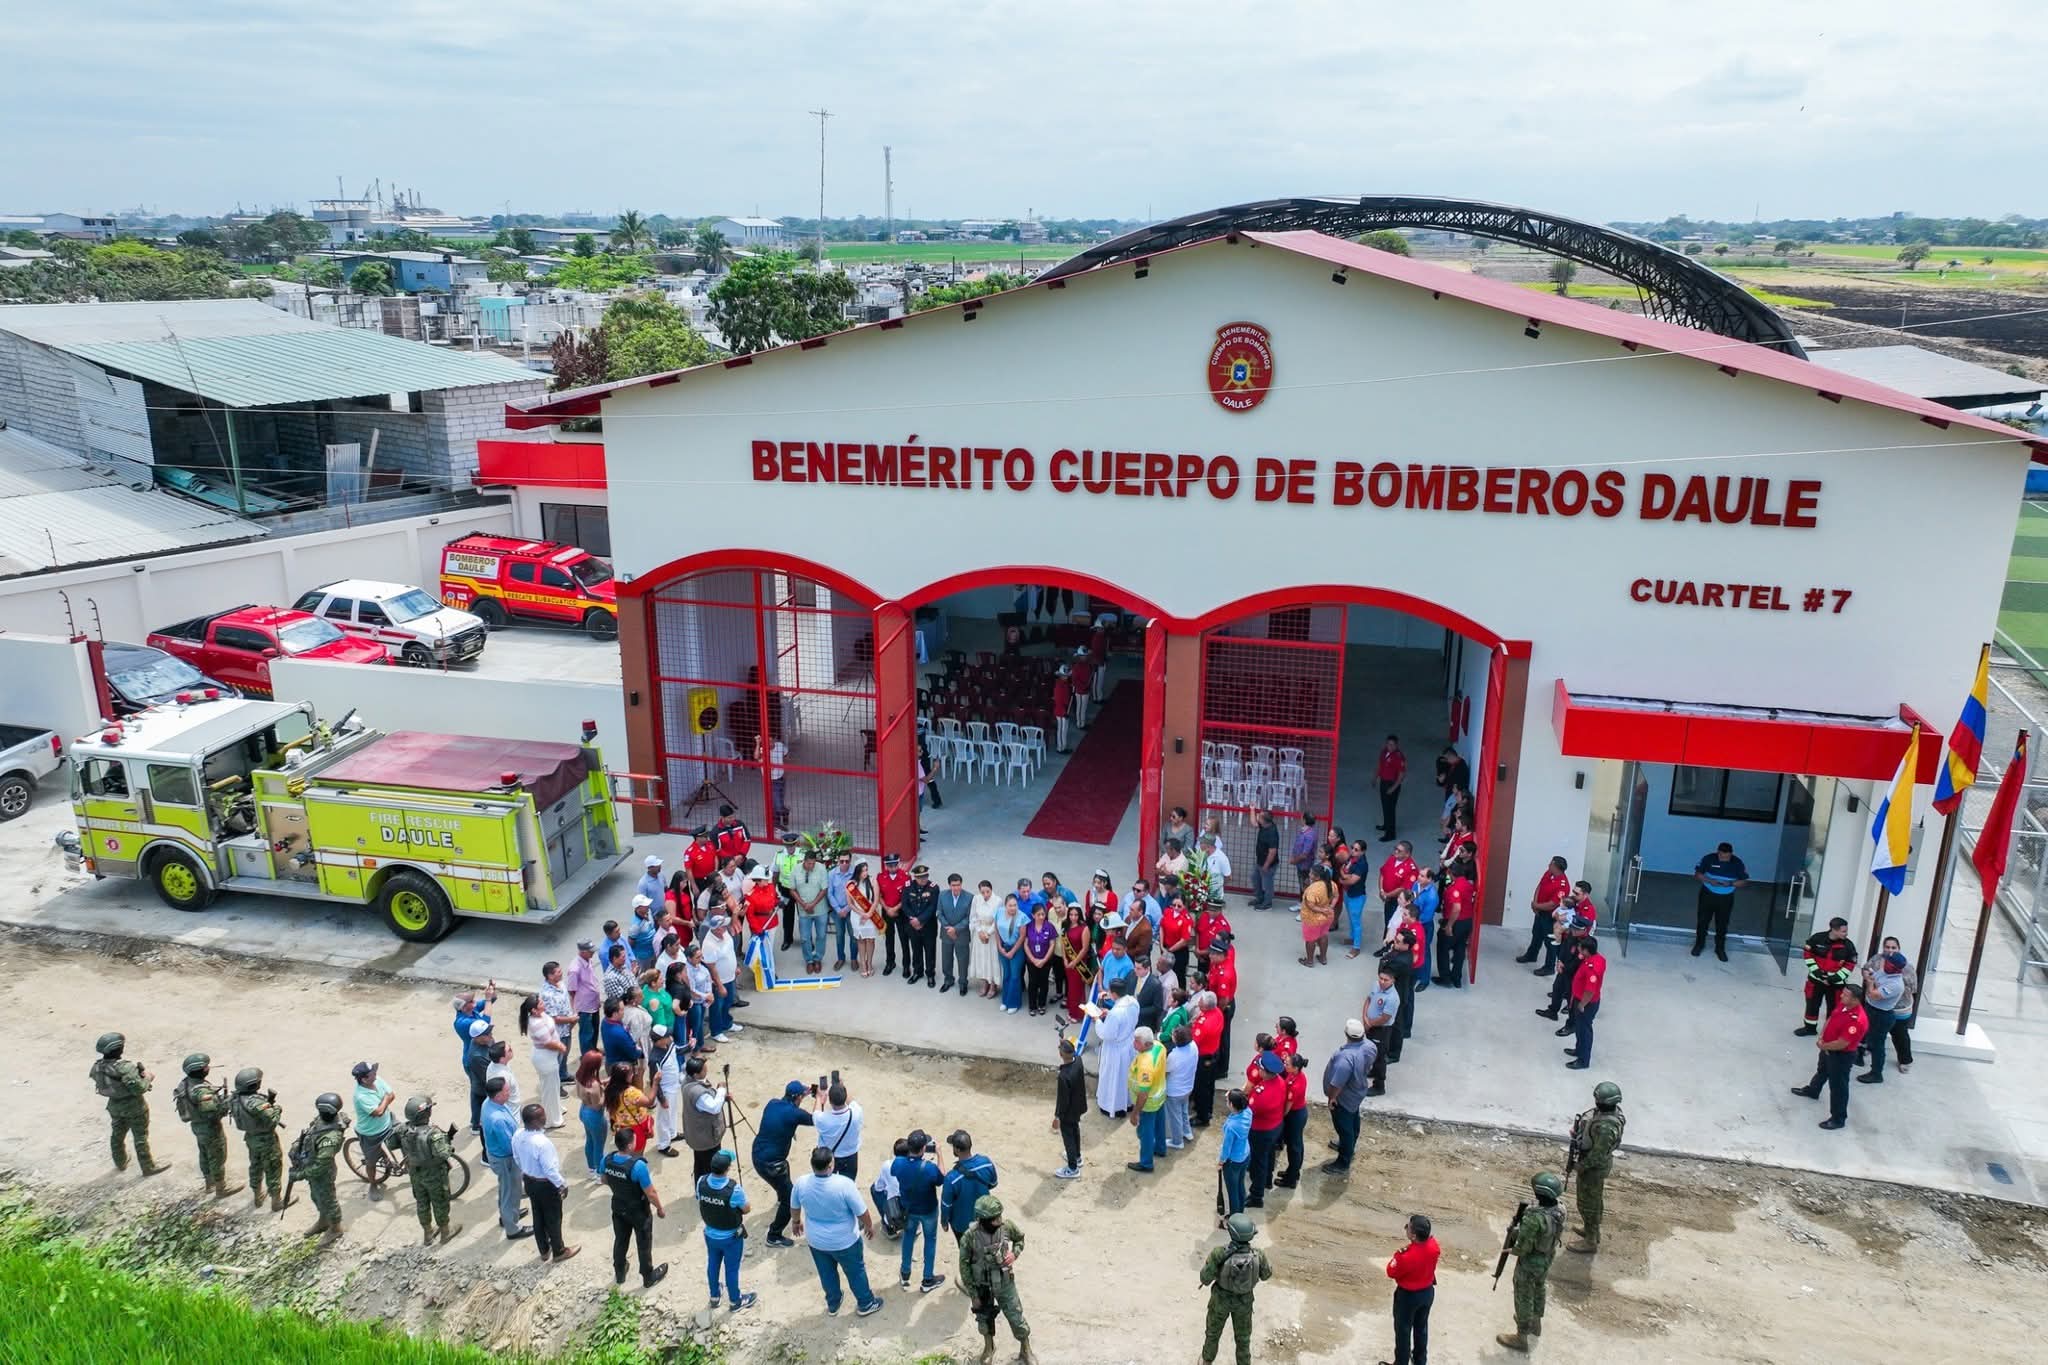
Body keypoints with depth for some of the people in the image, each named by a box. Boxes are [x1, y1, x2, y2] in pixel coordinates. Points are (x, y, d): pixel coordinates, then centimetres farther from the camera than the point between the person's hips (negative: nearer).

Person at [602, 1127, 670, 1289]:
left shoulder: (607, 1159, -18)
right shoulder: (638, 1166, -36)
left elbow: (605, 1181, 4)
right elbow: (651, 1193, -25)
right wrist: (660, 1209, -7)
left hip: (618, 1208, 5)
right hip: (639, 1212, -5)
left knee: (620, 1240, 26)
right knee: (643, 1245, 17)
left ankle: (619, 1274, 46)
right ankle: (648, 1277, 36)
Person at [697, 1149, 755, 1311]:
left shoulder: (701, 1182, -21)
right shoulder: (733, 1189, -35)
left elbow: (699, 1208, -3)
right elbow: (746, 1209, -17)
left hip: (710, 1234, 4)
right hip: (731, 1237, -4)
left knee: (713, 1265, 26)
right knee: (731, 1269, 18)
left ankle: (714, 1297, 48)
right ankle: (735, 1301, 39)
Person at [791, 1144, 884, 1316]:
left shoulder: (801, 1184, -22)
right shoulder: (844, 1184, -33)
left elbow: (795, 1207, 0)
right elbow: (862, 1212, -21)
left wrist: (797, 1221, 21)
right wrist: (869, 1226, 1)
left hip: (816, 1240, 3)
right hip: (844, 1241, -3)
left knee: (827, 1273, 28)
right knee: (856, 1271, 23)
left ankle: (832, 1305, 49)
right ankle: (866, 1304, 42)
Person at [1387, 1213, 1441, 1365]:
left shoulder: (1407, 1257, -39)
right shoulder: (1434, 1245, -20)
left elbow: (1391, 1272, -20)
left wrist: (1399, 1254, -13)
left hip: (1408, 1296, -6)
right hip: (1428, 1292, 6)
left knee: (1403, 1331, 16)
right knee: (1421, 1327, 27)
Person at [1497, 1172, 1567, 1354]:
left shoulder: (1534, 1218, -40)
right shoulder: (1559, 1211, -15)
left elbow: (1523, 1247, -31)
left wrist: (1513, 1249, -9)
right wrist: (1521, 1229, -2)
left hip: (1530, 1263, -8)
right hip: (1547, 1259, 8)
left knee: (1523, 1298, 12)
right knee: (1538, 1290, 31)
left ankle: (1522, 1338, 28)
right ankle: (1535, 1322, 54)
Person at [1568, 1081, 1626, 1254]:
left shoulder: (1606, 1127, -39)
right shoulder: (1611, 1110, -11)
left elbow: (1597, 1154, -29)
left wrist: (1582, 1166, -15)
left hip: (1594, 1166, -9)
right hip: (1597, 1162, 9)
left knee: (1588, 1203, 10)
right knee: (1595, 1198, 27)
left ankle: (1590, 1242, 27)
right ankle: (1591, 1229, 47)